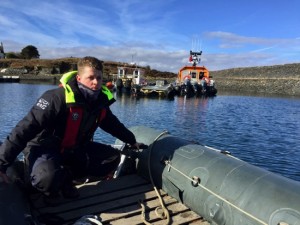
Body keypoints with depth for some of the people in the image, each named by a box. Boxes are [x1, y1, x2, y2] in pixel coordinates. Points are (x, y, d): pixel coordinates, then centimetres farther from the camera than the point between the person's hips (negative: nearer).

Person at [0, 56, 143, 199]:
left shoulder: (101, 100, -7)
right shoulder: (57, 98, -27)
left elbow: (114, 125, 12)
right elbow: (25, 128, -27)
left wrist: (132, 141, 22)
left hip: (75, 149, 7)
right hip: (44, 149, -7)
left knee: (113, 157, -3)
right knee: (48, 178, -39)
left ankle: (64, 178, -3)